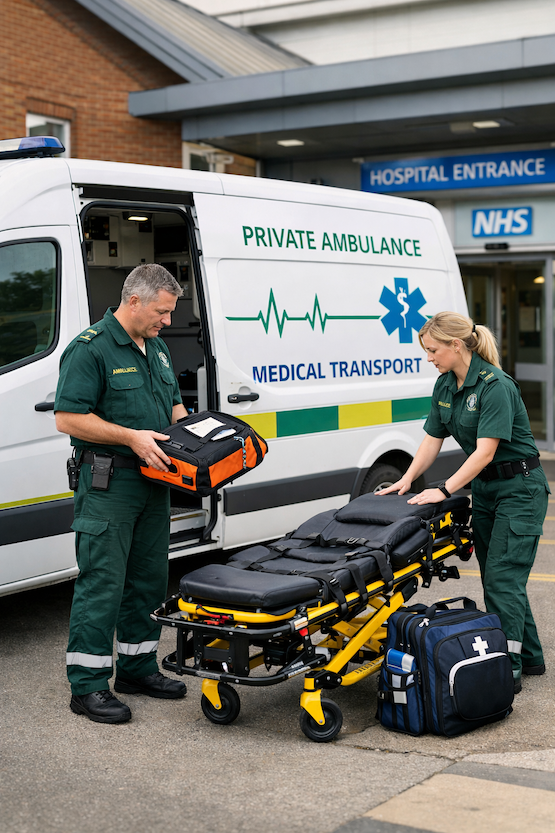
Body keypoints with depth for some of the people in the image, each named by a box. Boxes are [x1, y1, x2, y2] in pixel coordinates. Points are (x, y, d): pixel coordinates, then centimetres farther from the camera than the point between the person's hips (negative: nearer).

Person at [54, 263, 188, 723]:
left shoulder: (157, 348, 15)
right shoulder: (90, 348, -12)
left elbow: (174, 403, 26)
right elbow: (68, 418, -17)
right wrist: (132, 436, -21)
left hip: (153, 480, 9)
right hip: (107, 484, -8)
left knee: (149, 579, 14)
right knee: (102, 583, -6)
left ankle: (138, 667, 26)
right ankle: (88, 686, 1)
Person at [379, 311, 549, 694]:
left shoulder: (495, 385, -23)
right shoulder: (445, 386, 2)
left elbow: (485, 451, -27)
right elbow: (433, 439, 7)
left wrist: (444, 490, -30)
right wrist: (406, 480, -4)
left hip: (520, 487, -9)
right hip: (484, 487, 9)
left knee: (502, 579, -11)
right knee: (496, 578, 13)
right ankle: (529, 656, 26)